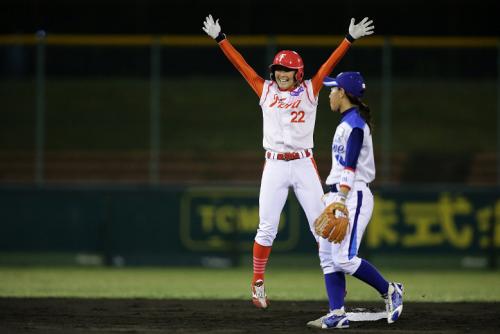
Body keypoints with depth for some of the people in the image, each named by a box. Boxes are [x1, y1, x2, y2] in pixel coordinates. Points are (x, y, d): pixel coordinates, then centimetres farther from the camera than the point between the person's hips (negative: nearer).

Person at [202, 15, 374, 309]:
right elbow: (241, 64, 6)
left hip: (304, 164, -1)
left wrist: (350, 39, -9)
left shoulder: (309, 91, 5)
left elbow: (330, 64, -2)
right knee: (266, 228, 0)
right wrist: (219, 38, 4)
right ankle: (258, 284, 9)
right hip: (274, 166, 1)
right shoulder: (266, 91, 8)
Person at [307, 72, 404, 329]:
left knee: (344, 258, -15)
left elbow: (350, 166, -21)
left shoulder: (354, 123, -13)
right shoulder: (346, 122, 18)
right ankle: (337, 315, 2)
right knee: (328, 256, 4)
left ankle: (390, 291, 0)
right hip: (337, 196, 10)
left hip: (353, 196, -10)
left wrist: (341, 198, -28)